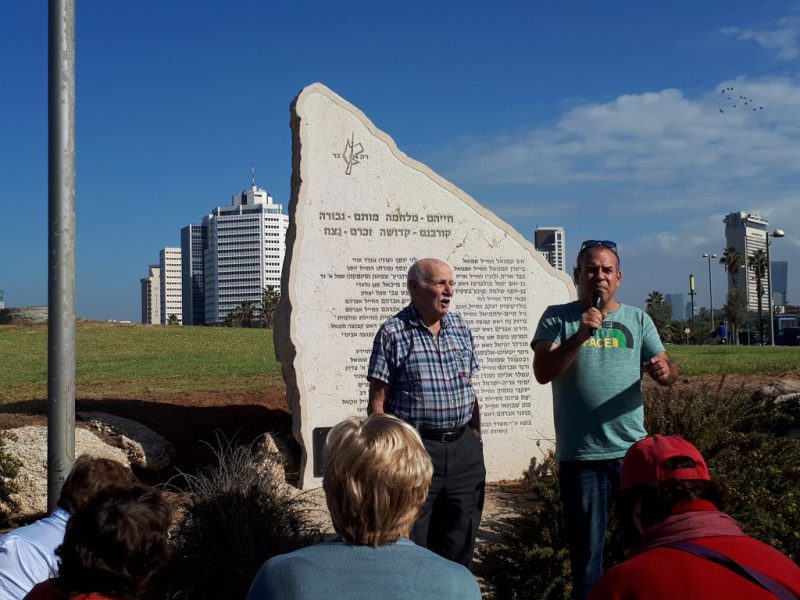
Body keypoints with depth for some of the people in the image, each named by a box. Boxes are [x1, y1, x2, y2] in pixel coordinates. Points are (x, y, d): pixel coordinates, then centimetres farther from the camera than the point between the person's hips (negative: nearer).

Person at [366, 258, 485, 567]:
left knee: (459, 544, 13)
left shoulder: (460, 327, 11)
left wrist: (476, 438, 12)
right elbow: (378, 400, -7)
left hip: (463, 447, 5)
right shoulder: (393, 333, -6)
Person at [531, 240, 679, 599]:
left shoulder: (637, 320, 9)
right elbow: (542, 372, -11)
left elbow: (668, 371, 4)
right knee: (586, 551, 8)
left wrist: (665, 370, -20)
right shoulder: (558, 319, 1)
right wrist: (580, 336, -23)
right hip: (579, 456, -2)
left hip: (632, 451, 2)